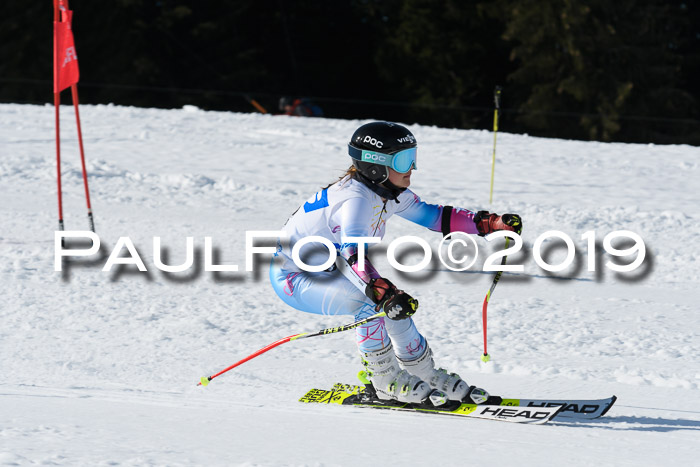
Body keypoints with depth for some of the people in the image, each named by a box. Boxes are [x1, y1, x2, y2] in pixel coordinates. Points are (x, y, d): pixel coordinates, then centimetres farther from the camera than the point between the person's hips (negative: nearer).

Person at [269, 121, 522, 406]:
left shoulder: (388, 192, -3)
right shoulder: (356, 199, -32)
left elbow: (429, 215, 7)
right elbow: (355, 252, -47)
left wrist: (489, 224, 0)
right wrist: (384, 292, -61)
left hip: (329, 268, 9)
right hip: (293, 277, -9)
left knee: (395, 303, 1)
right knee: (370, 302, -28)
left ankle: (426, 376, 17)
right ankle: (386, 382, -13)